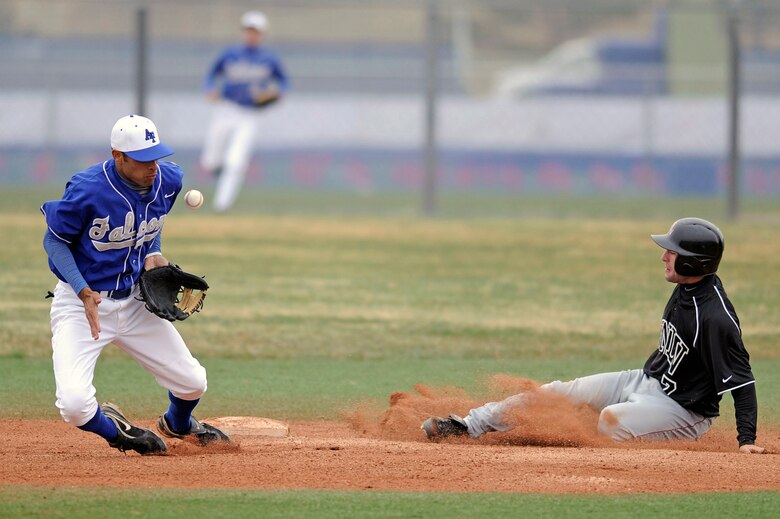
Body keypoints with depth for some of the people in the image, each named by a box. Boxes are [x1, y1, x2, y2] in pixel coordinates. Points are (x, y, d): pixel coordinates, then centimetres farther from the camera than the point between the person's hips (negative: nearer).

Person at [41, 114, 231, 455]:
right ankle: (113, 429, 15)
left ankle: (177, 424, 46)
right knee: (74, 404, -23)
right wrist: (84, 292, -25)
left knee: (193, 383, 8)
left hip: (134, 302, 5)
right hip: (80, 302, -5)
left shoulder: (168, 180, -7)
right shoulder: (87, 190, -26)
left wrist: (154, 254, -4)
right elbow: (54, 240, -13)